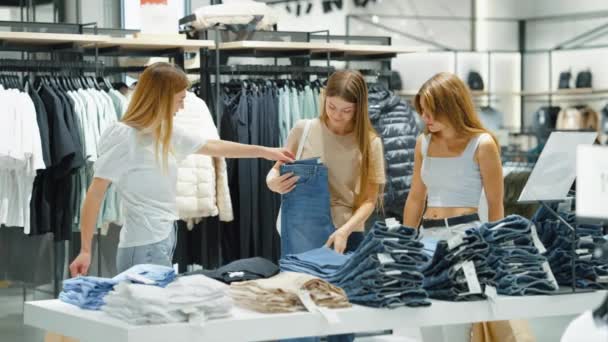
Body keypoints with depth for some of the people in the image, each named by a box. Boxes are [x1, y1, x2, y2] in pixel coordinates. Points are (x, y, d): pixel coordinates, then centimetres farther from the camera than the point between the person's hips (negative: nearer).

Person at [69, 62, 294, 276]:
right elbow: (95, 194, -14)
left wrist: (265, 152, 25)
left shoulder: (166, 133, 9)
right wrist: (85, 251, -17)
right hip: (144, 247, -8)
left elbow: (213, 147, 21)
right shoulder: (122, 137, -15)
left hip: (165, 239, 9)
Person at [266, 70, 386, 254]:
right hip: (302, 230, 1)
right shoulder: (303, 129, -2)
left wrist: (344, 231, -21)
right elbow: (278, 169, 10)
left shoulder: (370, 142, -4)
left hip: (347, 235, -1)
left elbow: (369, 200, -5)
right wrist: (273, 183, -13)